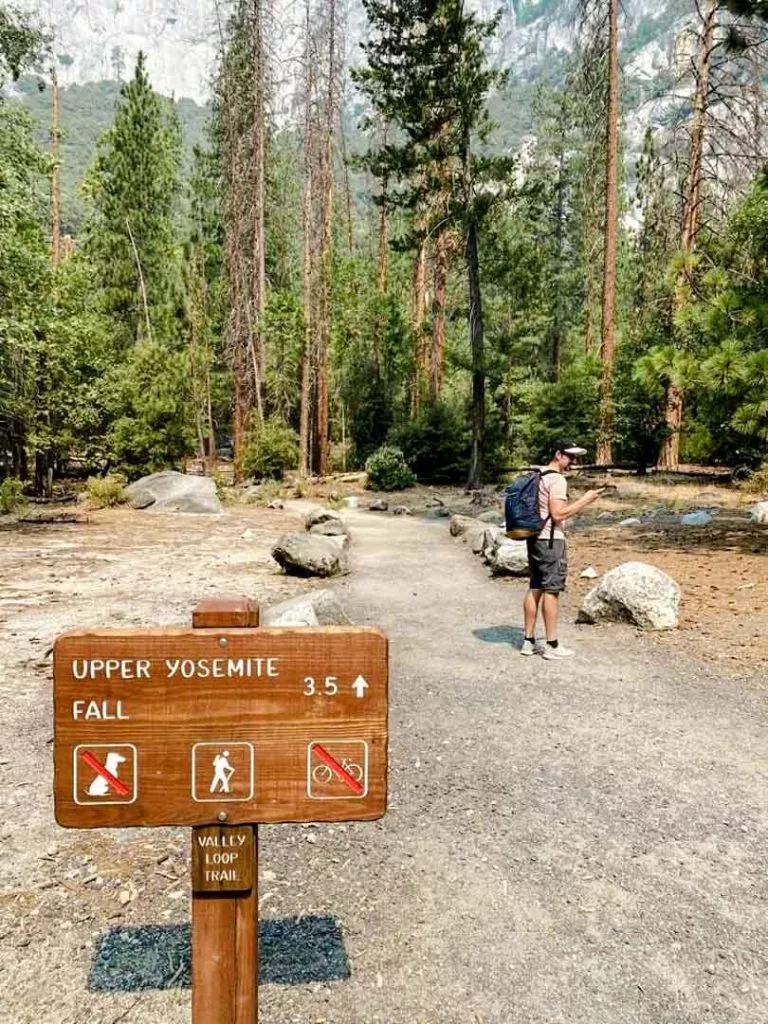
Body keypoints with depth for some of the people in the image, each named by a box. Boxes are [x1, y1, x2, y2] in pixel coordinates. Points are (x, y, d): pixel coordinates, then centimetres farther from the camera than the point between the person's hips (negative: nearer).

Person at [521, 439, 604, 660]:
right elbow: (558, 514, -20)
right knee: (551, 591, -4)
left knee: (535, 589, 12)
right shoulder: (557, 479, -14)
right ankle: (552, 645, 1)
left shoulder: (538, 476, 15)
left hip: (535, 537, 9)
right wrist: (585, 500, -13)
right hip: (551, 540, -9)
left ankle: (529, 641, 16)